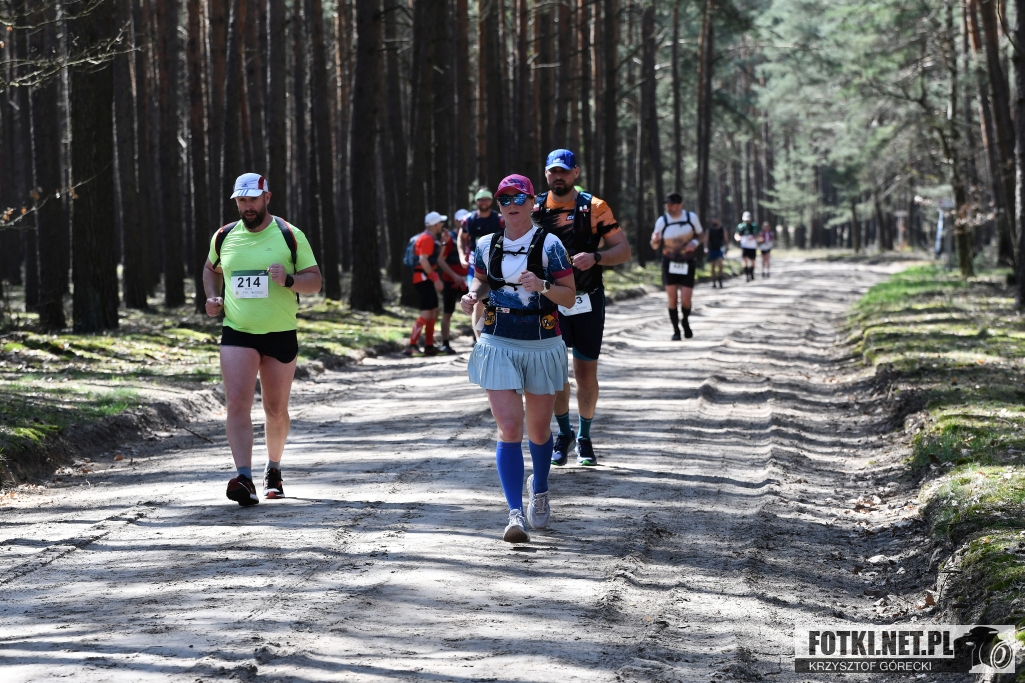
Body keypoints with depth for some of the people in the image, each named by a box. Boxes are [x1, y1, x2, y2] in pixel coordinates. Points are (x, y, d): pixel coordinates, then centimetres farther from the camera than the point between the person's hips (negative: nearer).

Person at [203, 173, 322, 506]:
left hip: (281, 334, -1)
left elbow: (315, 279, -2)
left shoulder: (290, 235, -3)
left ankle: (274, 470, 34)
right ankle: (244, 479, -24)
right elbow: (212, 269, 25)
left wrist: (288, 280, -21)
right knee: (237, 404, -17)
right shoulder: (224, 237, 6)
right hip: (237, 332, 1)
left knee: (276, 410, 10)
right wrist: (212, 297, 6)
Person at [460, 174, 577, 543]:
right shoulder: (487, 245, 3)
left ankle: (539, 491, 41)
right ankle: (515, 513, -15)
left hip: (542, 346, -1)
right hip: (498, 346, 1)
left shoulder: (548, 245, -6)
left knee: (538, 430, 13)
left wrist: (543, 286, -25)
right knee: (509, 429, -12)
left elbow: (570, 296, -6)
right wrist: (474, 295, -3)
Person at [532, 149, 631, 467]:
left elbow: (623, 250, -3)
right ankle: (564, 433, 18)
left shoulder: (595, 208, -2)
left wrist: (596, 257, -21)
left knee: (586, 372, 4)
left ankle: (584, 437, 19)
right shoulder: (535, 208, 4)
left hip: (587, 301, -1)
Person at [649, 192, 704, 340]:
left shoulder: (692, 217, -9)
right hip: (669, 263, 0)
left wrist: (695, 242, -16)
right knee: (672, 298, -4)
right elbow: (655, 246, -3)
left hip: (687, 264, 0)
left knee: (685, 299, -6)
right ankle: (676, 330, 11)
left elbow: (701, 234, 6)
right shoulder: (661, 221, -10)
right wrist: (655, 241, -28)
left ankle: (686, 321, 25)